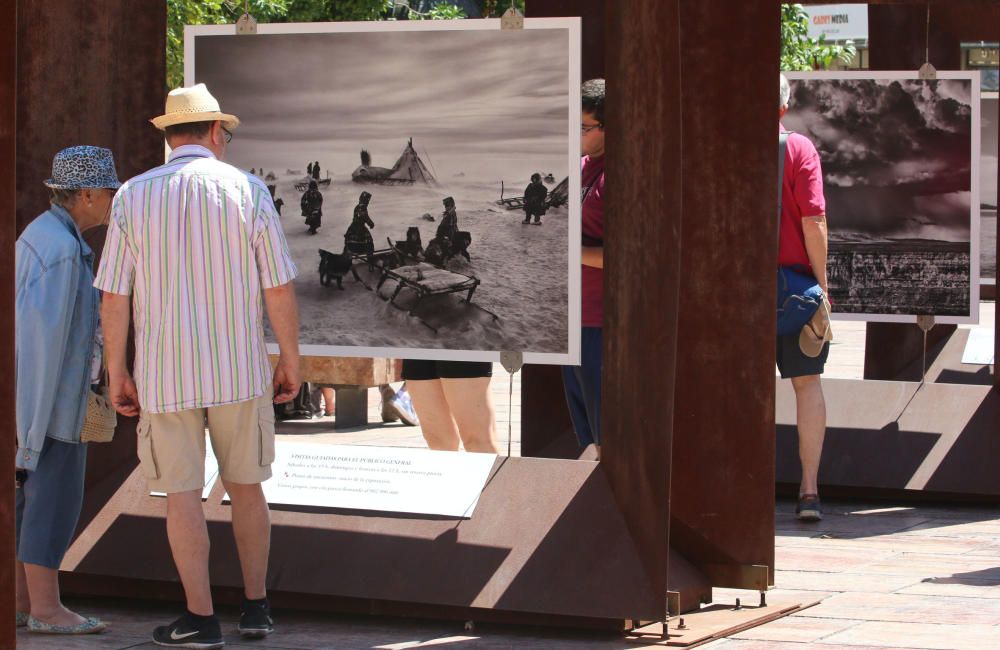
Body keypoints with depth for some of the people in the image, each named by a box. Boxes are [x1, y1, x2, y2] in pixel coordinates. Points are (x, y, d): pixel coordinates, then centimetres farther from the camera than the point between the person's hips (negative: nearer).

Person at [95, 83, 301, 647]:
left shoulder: (134, 196, -2)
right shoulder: (247, 190, -4)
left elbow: (114, 297, -3)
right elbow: (280, 289, -4)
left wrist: (116, 374, 5)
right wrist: (292, 363, 6)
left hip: (165, 374, -1)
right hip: (239, 368, 1)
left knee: (183, 492, 4)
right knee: (246, 486, 15)